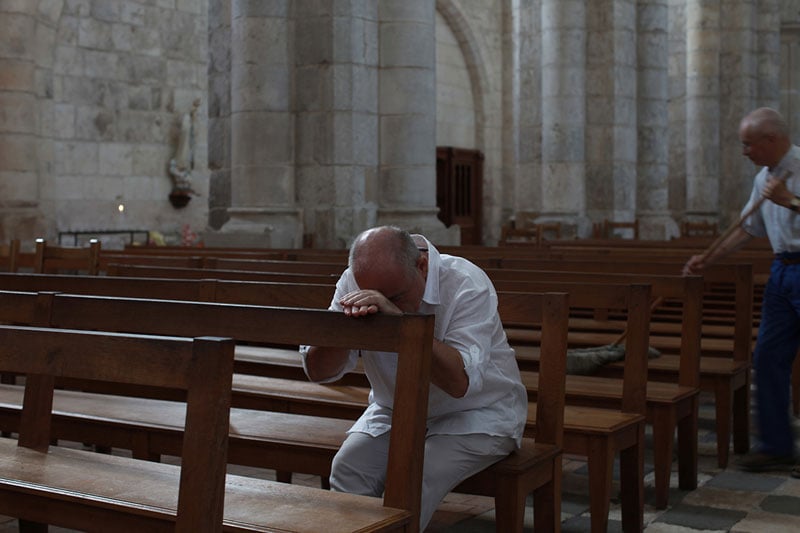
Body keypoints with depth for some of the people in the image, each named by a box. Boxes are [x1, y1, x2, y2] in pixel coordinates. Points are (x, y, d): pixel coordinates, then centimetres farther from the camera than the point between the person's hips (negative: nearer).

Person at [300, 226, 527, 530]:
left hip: (476, 415, -4)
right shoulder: (354, 283, -11)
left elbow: (460, 382, -36)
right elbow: (317, 371, -12)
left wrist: (398, 317, -43)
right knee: (347, 468, -22)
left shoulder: (467, 285, -24)